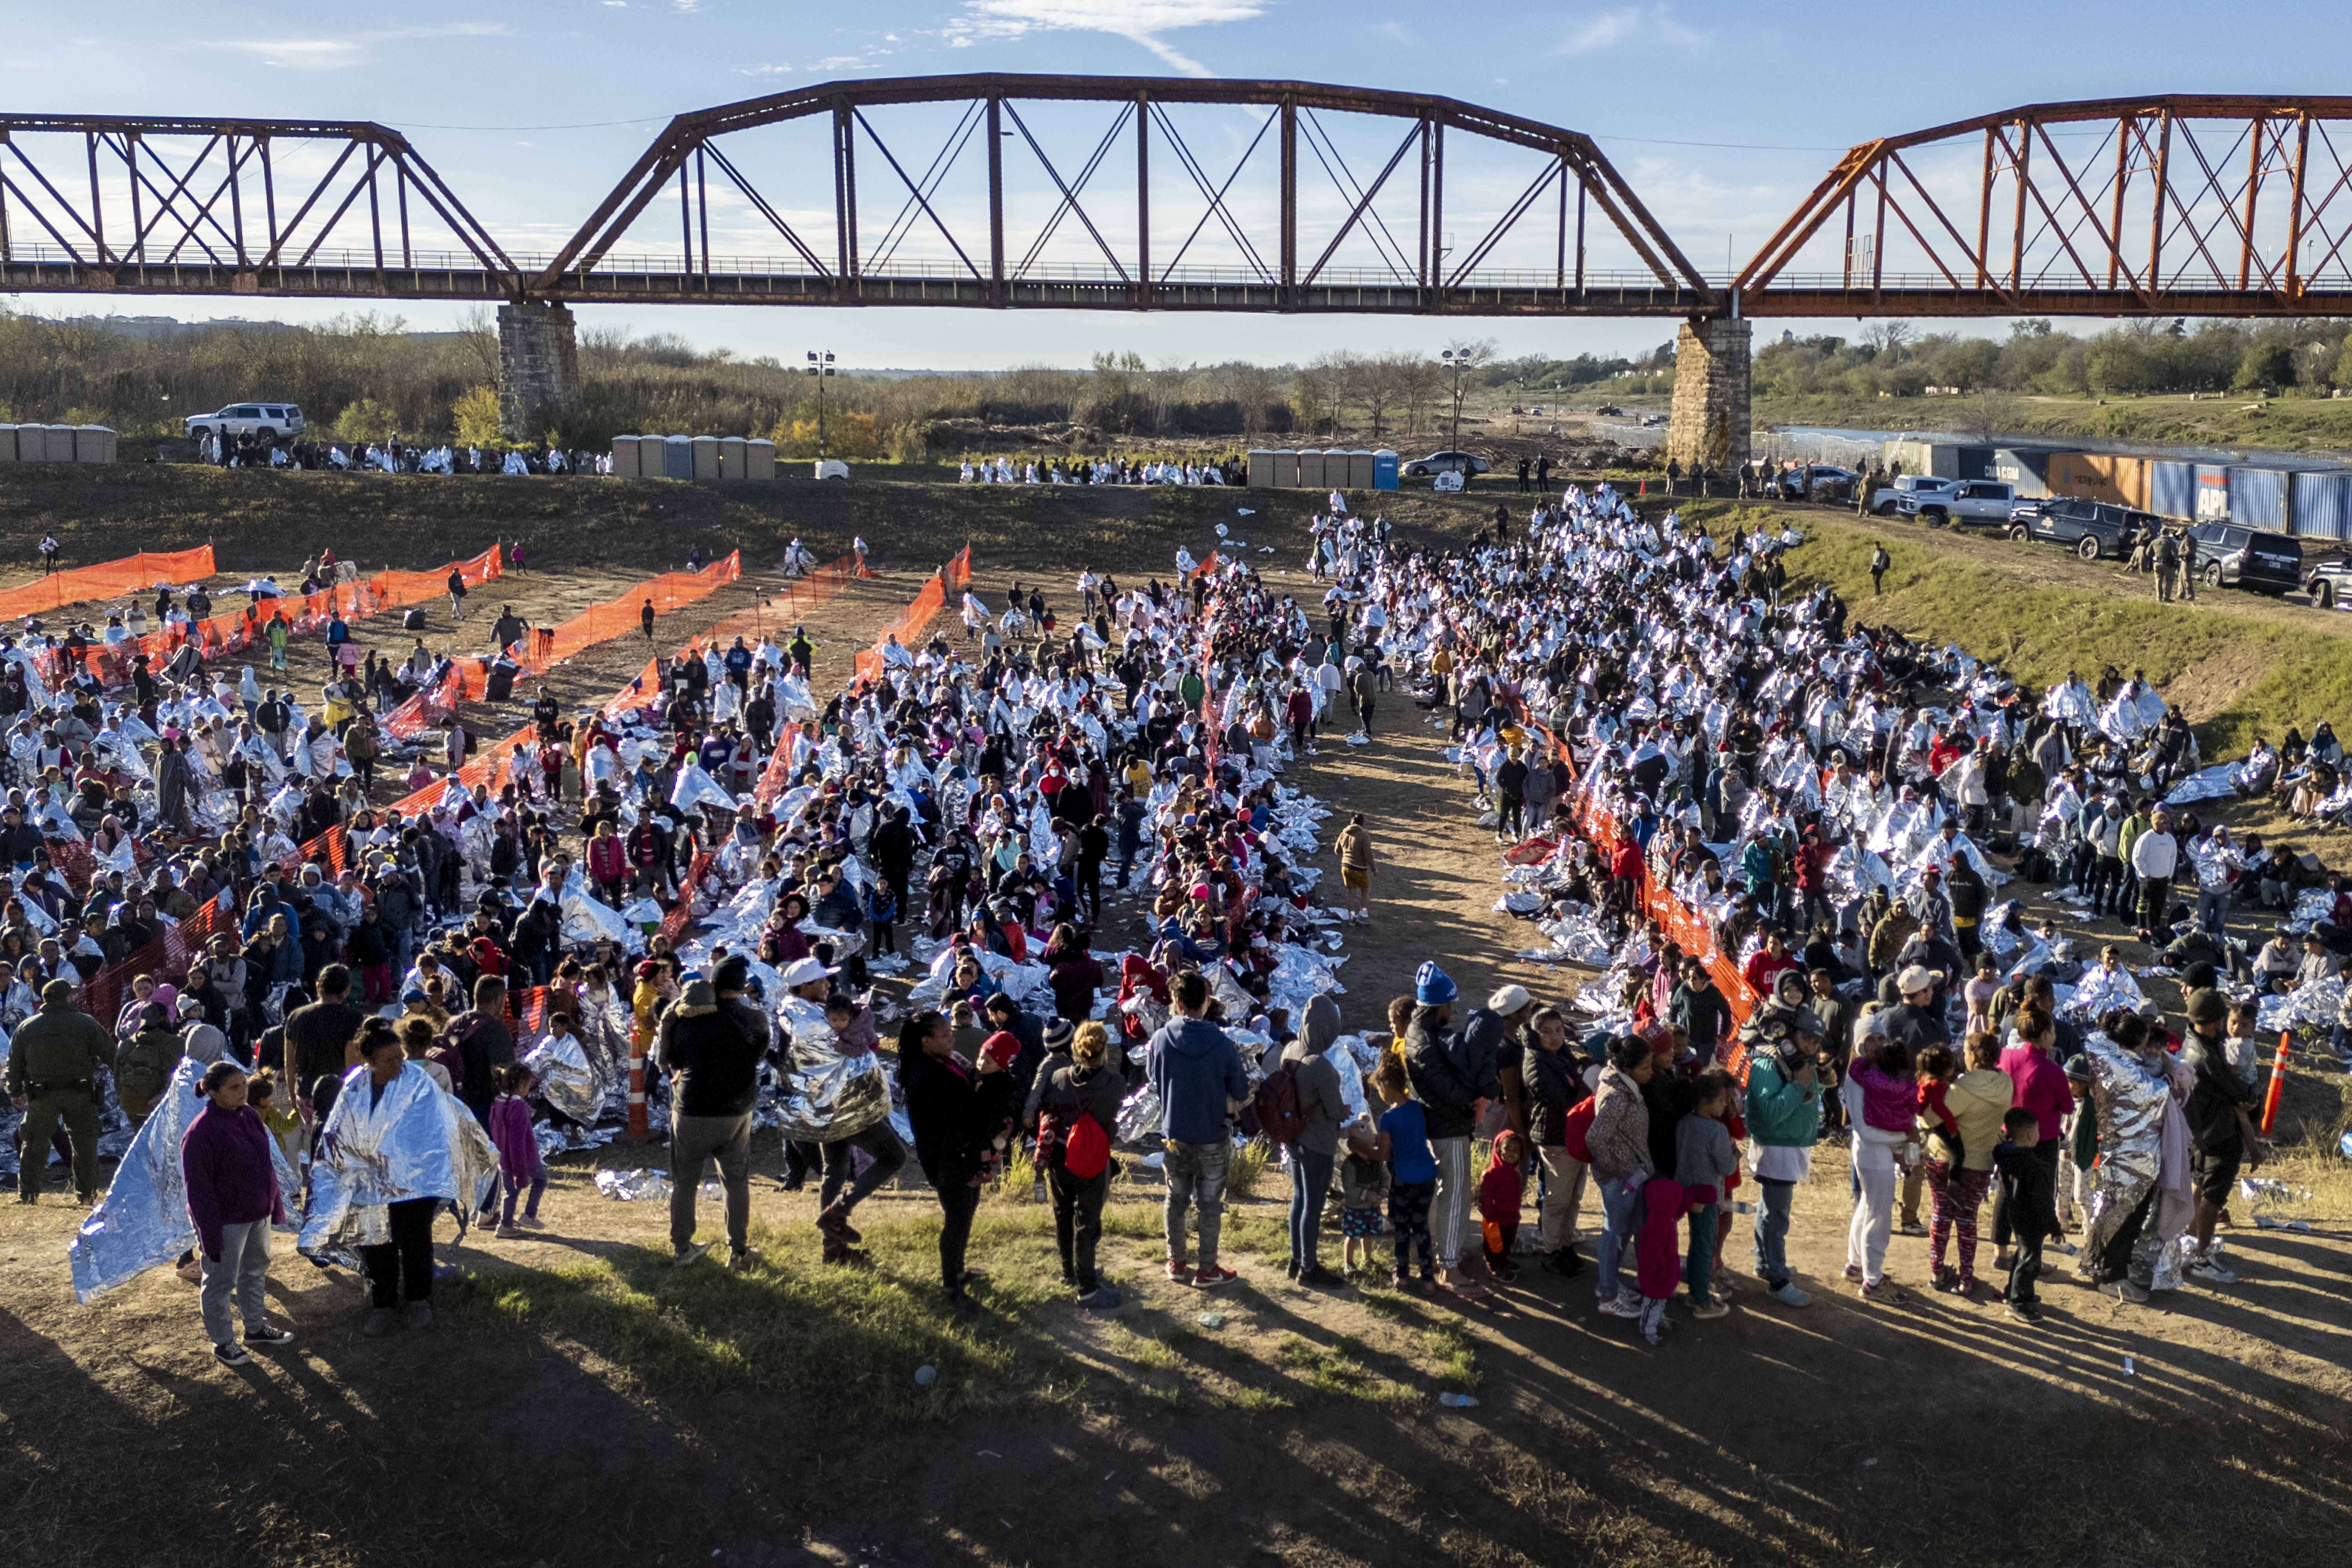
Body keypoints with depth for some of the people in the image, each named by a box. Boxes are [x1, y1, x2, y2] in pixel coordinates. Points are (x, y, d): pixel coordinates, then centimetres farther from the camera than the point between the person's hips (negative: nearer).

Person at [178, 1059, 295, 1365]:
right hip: (227, 1221, -8)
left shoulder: (249, 1116, 1)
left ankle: (256, 1327, 39)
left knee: (255, 1271, 22)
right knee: (221, 1281, 8)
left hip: (258, 1214, 8)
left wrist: (275, 1204, 15)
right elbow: (198, 1188, -20)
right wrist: (210, 1234, -18)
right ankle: (222, 1342, 23)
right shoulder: (201, 1132, -23)